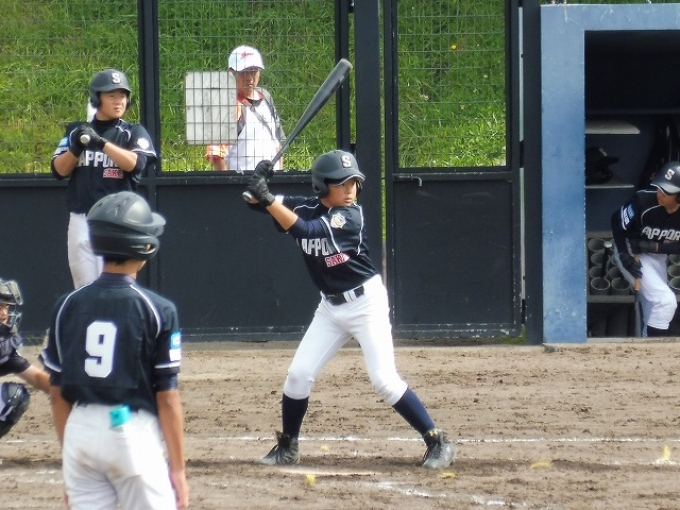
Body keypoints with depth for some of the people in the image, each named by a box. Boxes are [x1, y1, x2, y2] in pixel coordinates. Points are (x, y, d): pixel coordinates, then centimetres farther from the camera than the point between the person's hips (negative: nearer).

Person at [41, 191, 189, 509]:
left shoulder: (68, 306, 4)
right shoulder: (157, 310, -7)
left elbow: (58, 393, 9)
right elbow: (167, 398, -7)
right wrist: (177, 468, -1)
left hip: (80, 431, 4)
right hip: (134, 433, -4)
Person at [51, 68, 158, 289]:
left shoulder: (133, 133, 4)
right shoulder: (76, 131, 12)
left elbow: (136, 163, -14)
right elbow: (59, 170, 4)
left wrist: (101, 142, -22)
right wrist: (76, 147, -14)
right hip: (80, 221, 3)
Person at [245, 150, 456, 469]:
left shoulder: (350, 216, -20)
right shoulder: (305, 208, -4)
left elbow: (304, 230, -32)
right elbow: (257, 202, -7)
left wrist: (267, 199, -36)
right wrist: (258, 188, -29)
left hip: (366, 302, -5)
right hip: (330, 307, 5)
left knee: (384, 379, -13)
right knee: (299, 374, 1)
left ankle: (437, 442, -7)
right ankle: (287, 448, 19)